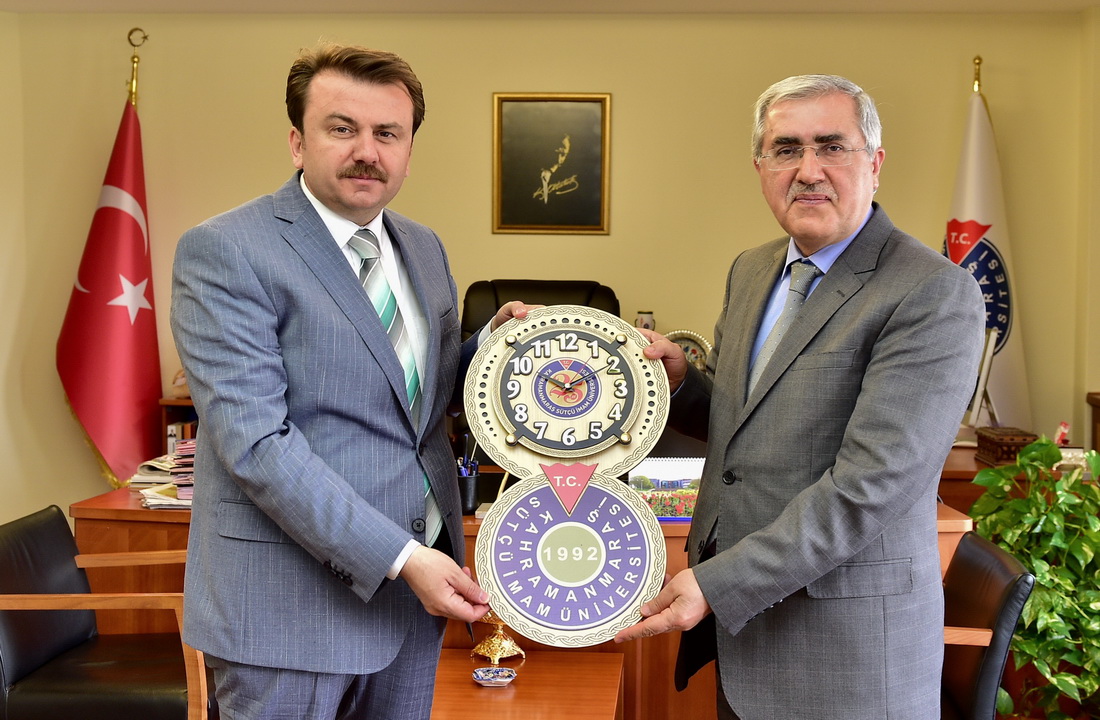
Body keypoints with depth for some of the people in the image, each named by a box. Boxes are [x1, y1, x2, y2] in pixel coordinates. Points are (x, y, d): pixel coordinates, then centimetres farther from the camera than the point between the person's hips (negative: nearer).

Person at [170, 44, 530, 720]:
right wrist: (399, 557, -21)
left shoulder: (424, 247, 10)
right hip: (293, 598, -6)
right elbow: (256, 442, -19)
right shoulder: (223, 252, -13)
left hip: (418, 575, 7)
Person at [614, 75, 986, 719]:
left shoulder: (936, 295, -17)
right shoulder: (751, 271, 8)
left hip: (846, 643, -6)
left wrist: (716, 584, -22)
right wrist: (679, 379, -4)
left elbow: (870, 485, -23)